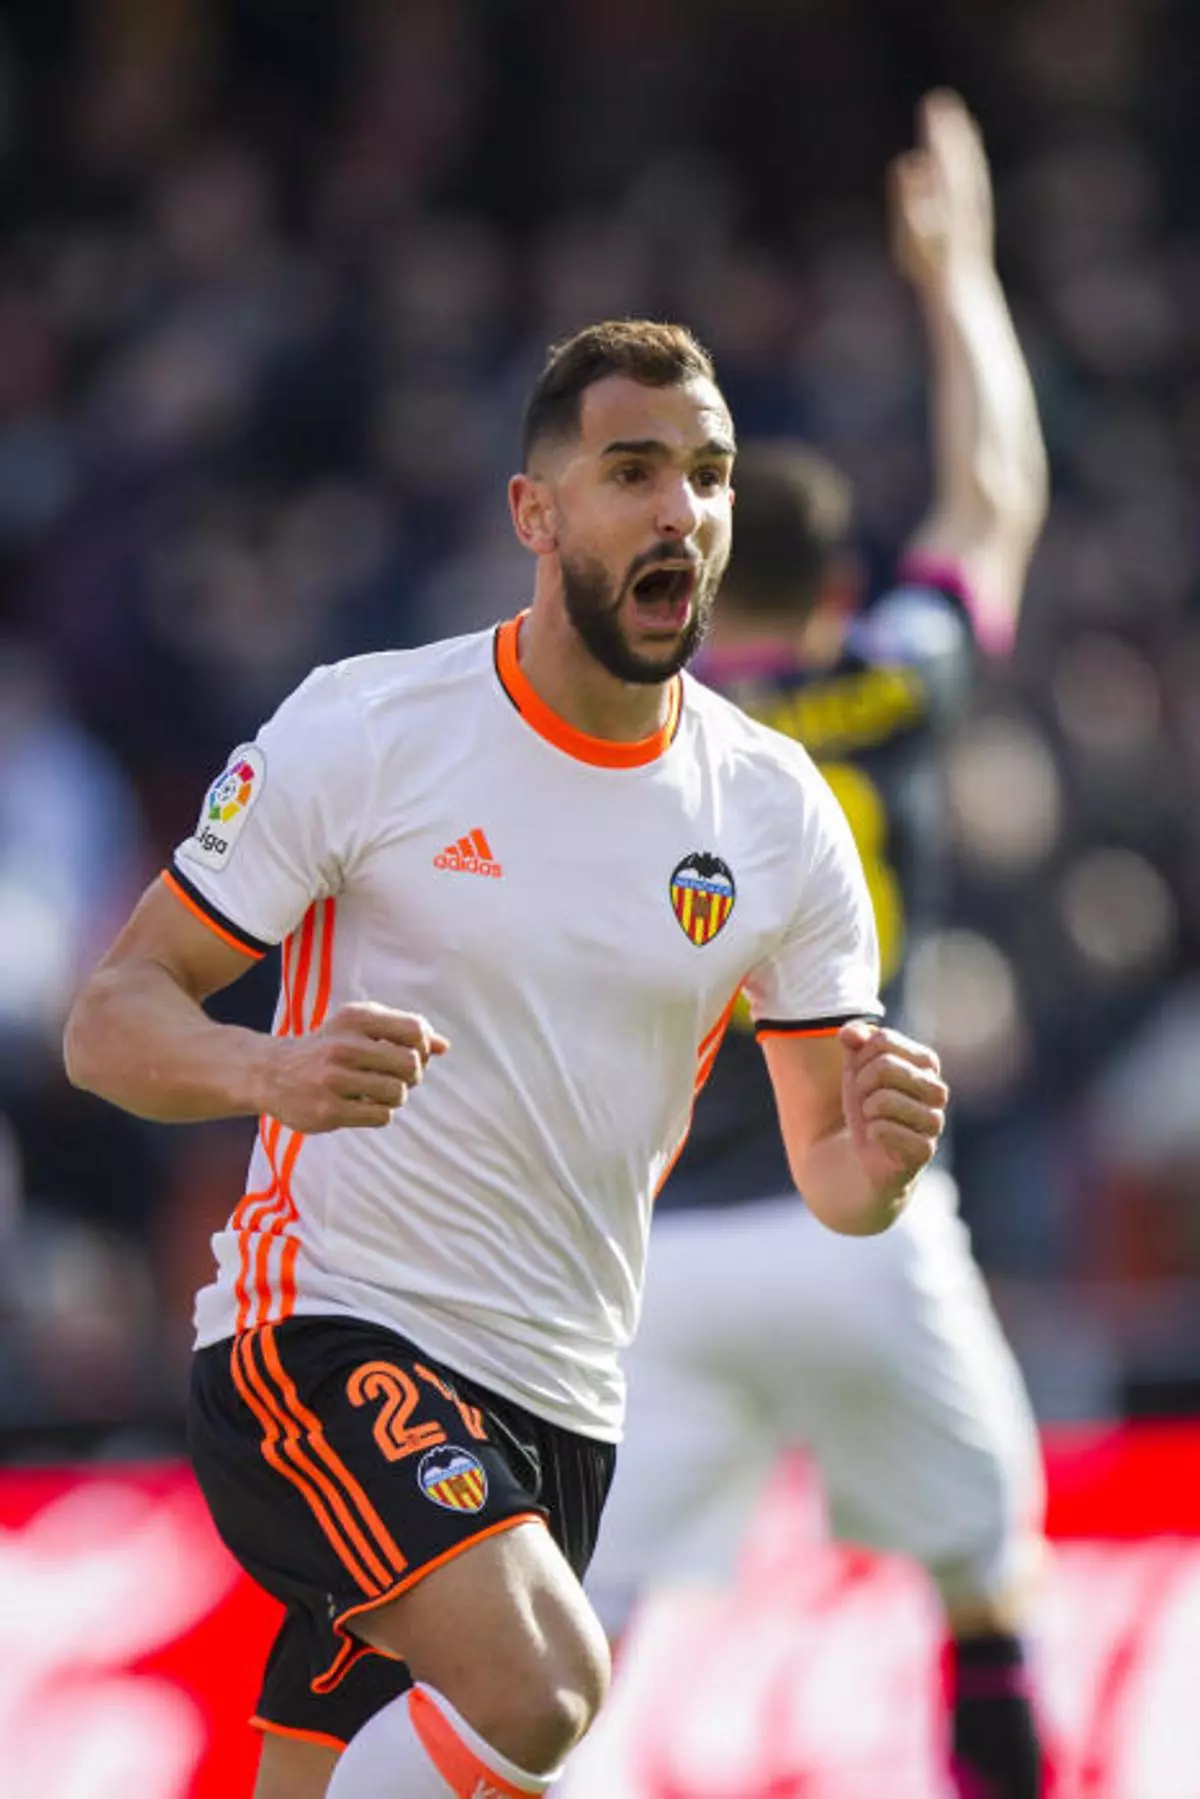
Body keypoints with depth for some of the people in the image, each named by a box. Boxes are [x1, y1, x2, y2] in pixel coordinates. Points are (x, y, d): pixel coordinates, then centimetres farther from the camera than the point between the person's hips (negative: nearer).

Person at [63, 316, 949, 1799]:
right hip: (323, 1333, -5)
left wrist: (878, 1157, -15)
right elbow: (109, 1021, -6)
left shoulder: (778, 812, 5)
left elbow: (829, 1177, 10)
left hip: (557, 1399, 5)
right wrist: (273, 1074, -28)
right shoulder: (364, 729, -7)